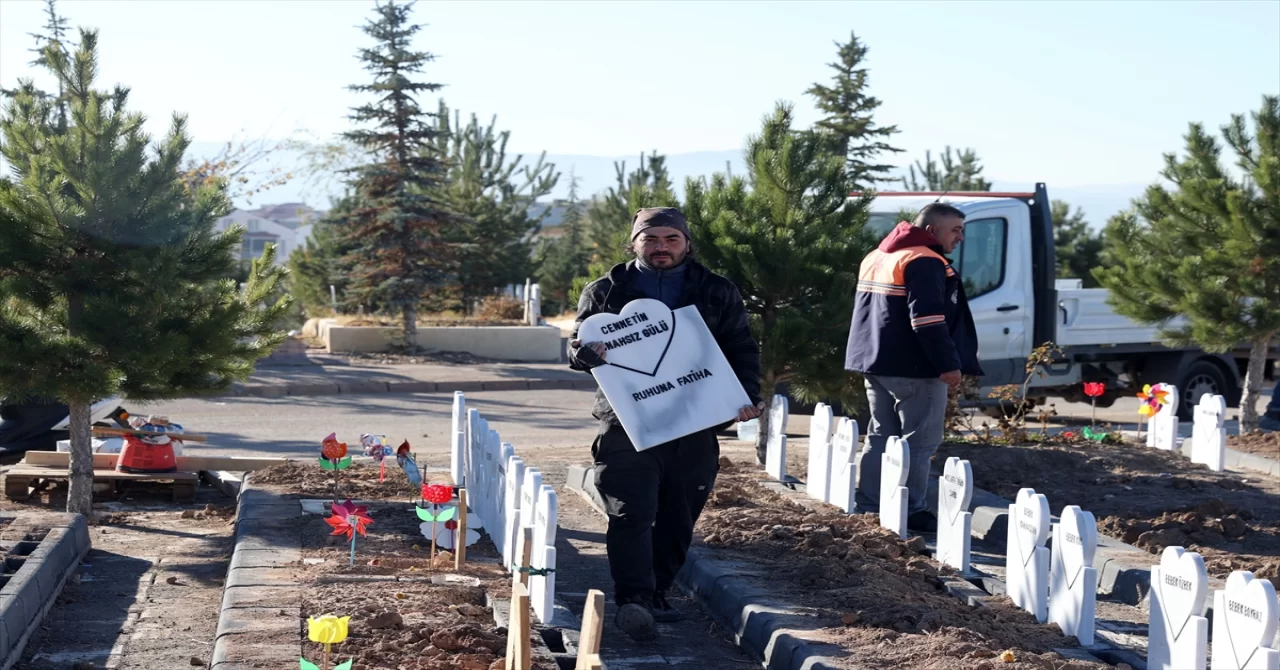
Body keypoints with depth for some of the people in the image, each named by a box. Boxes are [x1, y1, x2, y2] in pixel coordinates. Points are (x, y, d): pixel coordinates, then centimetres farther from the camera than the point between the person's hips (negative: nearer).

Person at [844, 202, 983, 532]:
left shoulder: (875, 258, 17)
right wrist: (949, 364, -19)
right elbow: (928, 320, -22)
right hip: (914, 368, -9)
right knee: (919, 441, -4)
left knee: (881, 436, 14)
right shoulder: (925, 263, -14)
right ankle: (910, 512, -4)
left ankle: (868, 505, 15)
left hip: (875, 362, 9)